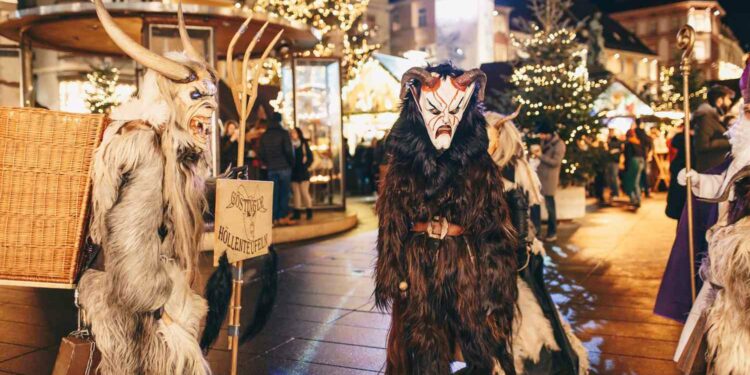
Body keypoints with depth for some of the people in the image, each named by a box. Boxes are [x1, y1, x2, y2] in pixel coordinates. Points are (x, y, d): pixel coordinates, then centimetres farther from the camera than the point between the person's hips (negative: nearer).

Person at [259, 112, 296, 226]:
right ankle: (283, 217, -1)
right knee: (284, 193, 0)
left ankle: (274, 218, 4)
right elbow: (288, 151, -9)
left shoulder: (264, 136, 10)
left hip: (271, 169, 4)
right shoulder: (283, 133, -4)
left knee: (273, 193, 5)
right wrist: (292, 162, 4)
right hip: (284, 167, -4)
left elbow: (260, 153, 10)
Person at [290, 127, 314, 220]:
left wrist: (305, 166, -10)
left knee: (304, 192, -3)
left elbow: (310, 157, -1)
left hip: (303, 172, -3)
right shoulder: (290, 145, 6)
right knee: (296, 193, 6)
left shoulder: (304, 144, -2)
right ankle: (297, 213, 10)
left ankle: (309, 213, 4)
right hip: (293, 172, 4)